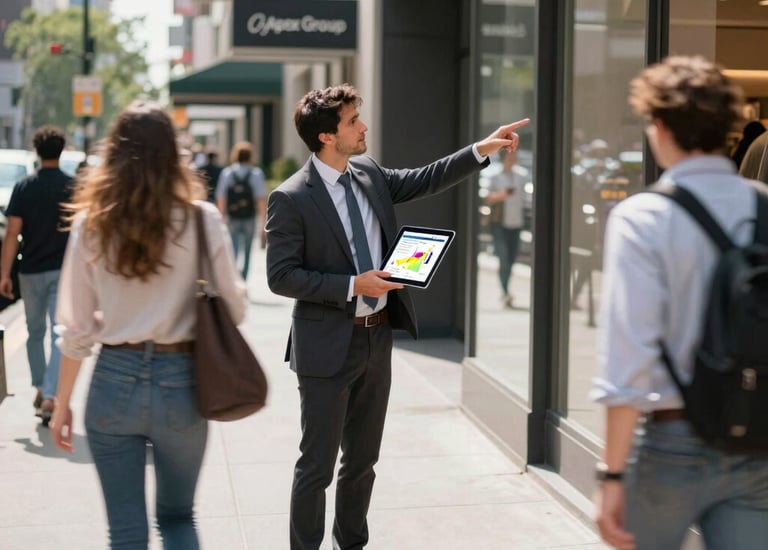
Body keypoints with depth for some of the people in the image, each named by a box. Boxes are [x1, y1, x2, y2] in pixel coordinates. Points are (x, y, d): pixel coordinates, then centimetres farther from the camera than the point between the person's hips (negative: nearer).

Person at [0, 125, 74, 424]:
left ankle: (40, 390, 27)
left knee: (35, 332, 18)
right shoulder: (74, 187, -4)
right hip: (64, 270, -1)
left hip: (31, 271, 1)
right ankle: (50, 396, -15)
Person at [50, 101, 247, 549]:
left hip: (115, 381, 0)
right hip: (181, 382, 0)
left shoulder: (92, 222, -3)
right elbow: (234, 308, -2)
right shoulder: (201, 218, -6)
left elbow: (76, 327, -1)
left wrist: (63, 403, 9)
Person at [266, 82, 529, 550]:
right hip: (328, 345, -7)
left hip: (377, 338, 7)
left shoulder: (369, 173, 5)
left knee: (363, 458, 18)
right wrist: (352, 285, -21)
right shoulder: (291, 199, -15)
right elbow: (281, 276, -16)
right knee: (317, 464, 3)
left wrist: (482, 150, 5)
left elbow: (425, 181, 15)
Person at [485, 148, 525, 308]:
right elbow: (488, 199, -1)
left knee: (511, 261, 5)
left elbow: (521, 199, 18)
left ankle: (504, 295, 17)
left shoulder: (520, 178, 13)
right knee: (503, 259, -15)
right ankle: (505, 292, -23)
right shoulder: (495, 178, 2)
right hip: (500, 224, -4)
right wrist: (500, 195, -19)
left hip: (515, 224, 4)